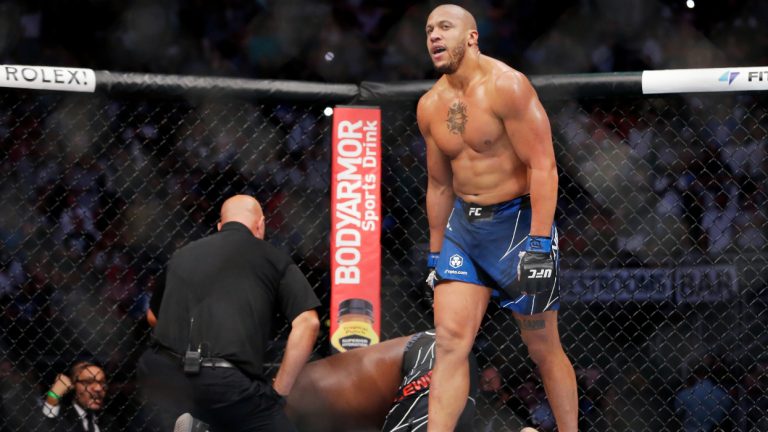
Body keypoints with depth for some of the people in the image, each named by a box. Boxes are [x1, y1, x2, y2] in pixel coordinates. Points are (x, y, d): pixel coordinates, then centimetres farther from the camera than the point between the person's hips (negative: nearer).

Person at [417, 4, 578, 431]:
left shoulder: (506, 86, -14)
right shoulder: (430, 106, 7)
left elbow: (543, 166, -18)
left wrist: (539, 243, -24)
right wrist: (436, 253, 19)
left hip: (516, 220, -6)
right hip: (463, 224, 6)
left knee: (543, 347, 4)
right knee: (450, 338, -8)